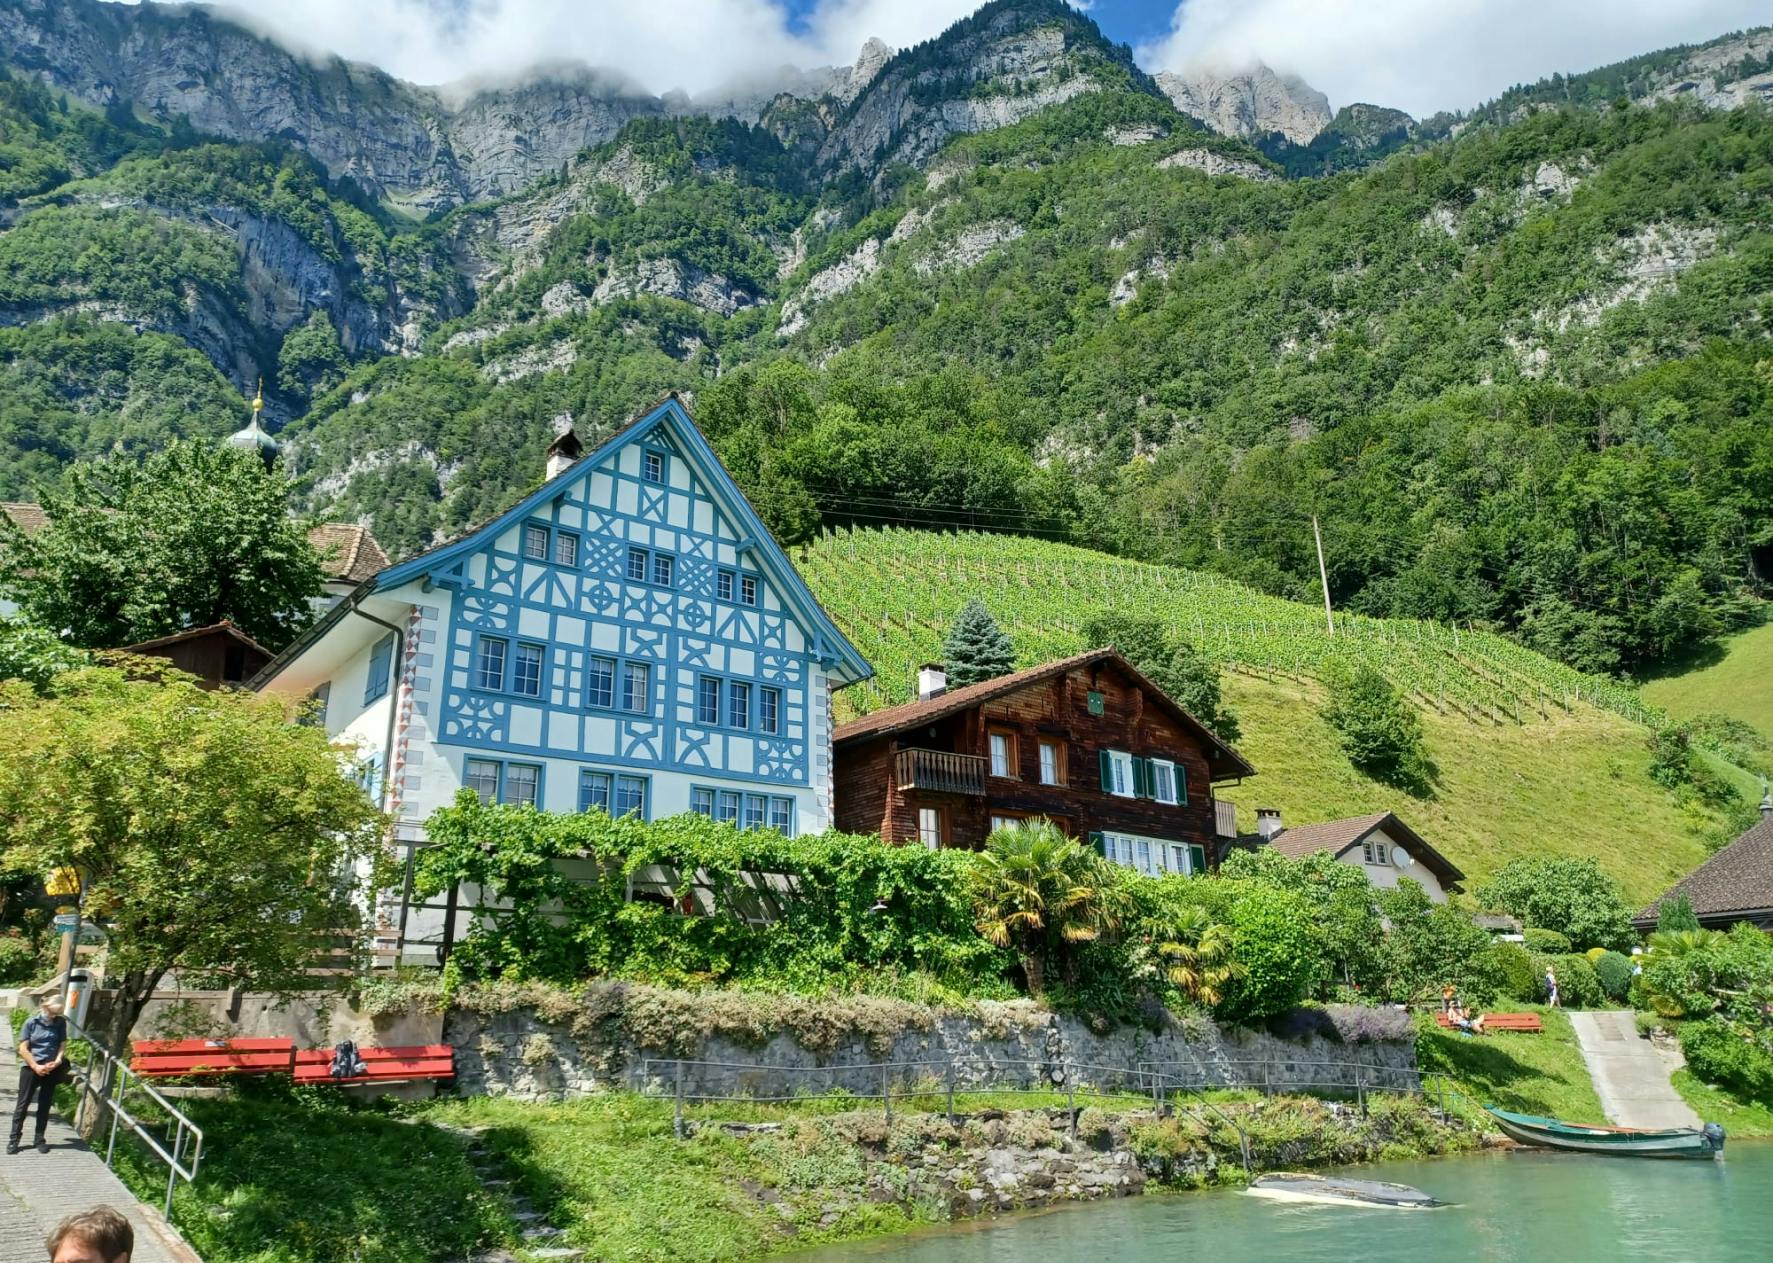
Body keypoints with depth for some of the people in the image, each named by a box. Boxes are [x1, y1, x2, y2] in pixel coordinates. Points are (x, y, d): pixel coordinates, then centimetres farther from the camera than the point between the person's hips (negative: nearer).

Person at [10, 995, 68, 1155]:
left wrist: (57, 1061, -13)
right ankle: (14, 1139, 9)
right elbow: (23, 1049, -6)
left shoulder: (60, 1023, 2)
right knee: (23, 1104, 0)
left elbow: (63, 1045, 4)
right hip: (31, 1068, -2)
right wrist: (36, 1066, -14)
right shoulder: (31, 1023, -5)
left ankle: (40, 1139, 14)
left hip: (51, 1070, 2)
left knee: (45, 1106, 7)